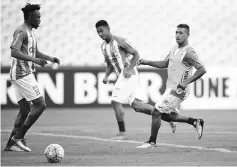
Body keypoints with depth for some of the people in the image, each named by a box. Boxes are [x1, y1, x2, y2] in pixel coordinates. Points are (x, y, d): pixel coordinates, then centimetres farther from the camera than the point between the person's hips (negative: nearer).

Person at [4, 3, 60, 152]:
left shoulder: (30, 32, 19)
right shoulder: (21, 32, -13)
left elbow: (36, 52, 30)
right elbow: (14, 52, -26)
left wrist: (51, 58, 15)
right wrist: (34, 60, -32)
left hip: (25, 74, 10)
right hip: (23, 74, -10)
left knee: (25, 110, 10)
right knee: (40, 105, -10)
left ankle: (10, 144, 10)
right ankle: (19, 137, -6)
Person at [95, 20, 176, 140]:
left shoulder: (120, 41, -12)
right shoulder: (104, 46, 13)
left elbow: (136, 55, -11)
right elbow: (109, 64, 24)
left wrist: (129, 69, -21)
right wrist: (106, 76, 7)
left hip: (129, 74, -8)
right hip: (122, 76, 8)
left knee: (115, 102, -10)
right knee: (137, 105, 4)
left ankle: (122, 133, -2)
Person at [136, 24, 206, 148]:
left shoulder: (188, 52, -18)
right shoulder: (175, 49, 9)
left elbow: (202, 70, -22)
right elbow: (165, 64, 20)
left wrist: (186, 82, -27)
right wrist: (147, 62, 7)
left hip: (179, 90, -9)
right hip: (171, 88, 9)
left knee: (156, 112, -8)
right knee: (166, 115, 18)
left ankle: (152, 142, 6)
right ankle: (195, 122, 27)